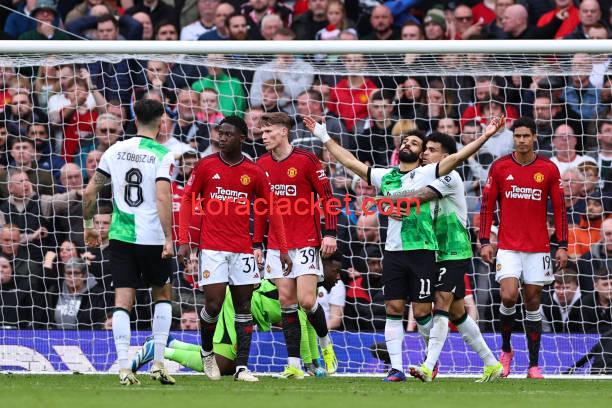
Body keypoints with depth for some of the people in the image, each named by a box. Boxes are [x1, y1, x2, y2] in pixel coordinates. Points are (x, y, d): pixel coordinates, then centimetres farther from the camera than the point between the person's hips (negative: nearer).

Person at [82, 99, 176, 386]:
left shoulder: (115, 151, 6)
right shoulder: (162, 155, -8)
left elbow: (90, 191, 8)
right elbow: (162, 198, -19)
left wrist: (88, 225, 20)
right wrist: (168, 238, -17)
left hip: (120, 235, 3)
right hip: (152, 237, -3)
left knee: (123, 300, 3)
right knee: (163, 294, 17)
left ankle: (124, 368, -6)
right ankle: (158, 364, 11)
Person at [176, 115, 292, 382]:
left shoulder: (254, 172, 3)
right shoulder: (206, 165, 0)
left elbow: (272, 210, 10)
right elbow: (187, 201, 5)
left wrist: (283, 249, 6)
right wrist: (183, 241, -3)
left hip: (243, 248, 2)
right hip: (212, 247, -2)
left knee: (243, 307, 1)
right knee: (213, 305, -9)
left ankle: (242, 367, 4)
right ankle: (207, 352, 18)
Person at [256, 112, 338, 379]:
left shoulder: (306, 160, -8)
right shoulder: (262, 165, 8)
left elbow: (327, 196, -5)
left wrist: (330, 234, -11)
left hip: (306, 242, -5)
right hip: (277, 244, 5)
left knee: (306, 300, -11)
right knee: (287, 301, 0)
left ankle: (325, 344, 17)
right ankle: (294, 364, 0)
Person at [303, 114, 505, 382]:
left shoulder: (428, 173, 2)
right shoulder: (385, 176, 13)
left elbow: (457, 157, -8)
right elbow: (350, 162, 17)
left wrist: (485, 137, -20)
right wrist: (324, 137, 17)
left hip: (422, 251, -4)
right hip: (393, 251, 4)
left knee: (422, 311, -3)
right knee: (394, 309, 1)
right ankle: (396, 367, 3)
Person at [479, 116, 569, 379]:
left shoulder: (549, 169, 1)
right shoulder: (500, 167, 1)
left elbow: (559, 208, 5)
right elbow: (487, 205, 4)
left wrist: (562, 246, 0)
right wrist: (485, 242, -2)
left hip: (538, 247, 1)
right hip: (508, 246, -1)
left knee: (533, 301, 3)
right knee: (509, 297, -16)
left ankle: (534, 365, 8)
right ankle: (506, 350, 9)